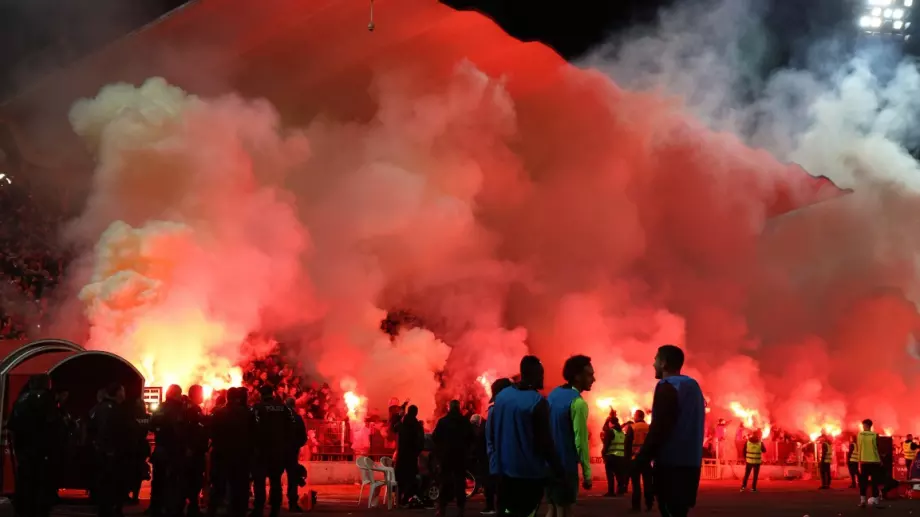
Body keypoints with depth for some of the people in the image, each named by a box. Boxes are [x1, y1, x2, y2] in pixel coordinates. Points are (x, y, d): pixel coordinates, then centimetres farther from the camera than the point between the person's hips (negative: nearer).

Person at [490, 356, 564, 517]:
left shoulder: (501, 396, 5)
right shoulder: (538, 402, -14)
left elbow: (493, 433, 12)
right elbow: (545, 442, -16)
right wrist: (559, 472, -9)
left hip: (504, 469, 6)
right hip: (529, 472, -6)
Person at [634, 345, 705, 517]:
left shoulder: (667, 387, -11)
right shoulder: (692, 386, 16)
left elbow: (658, 429, -18)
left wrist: (640, 461, -13)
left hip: (671, 464, -9)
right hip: (690, 462, 9)